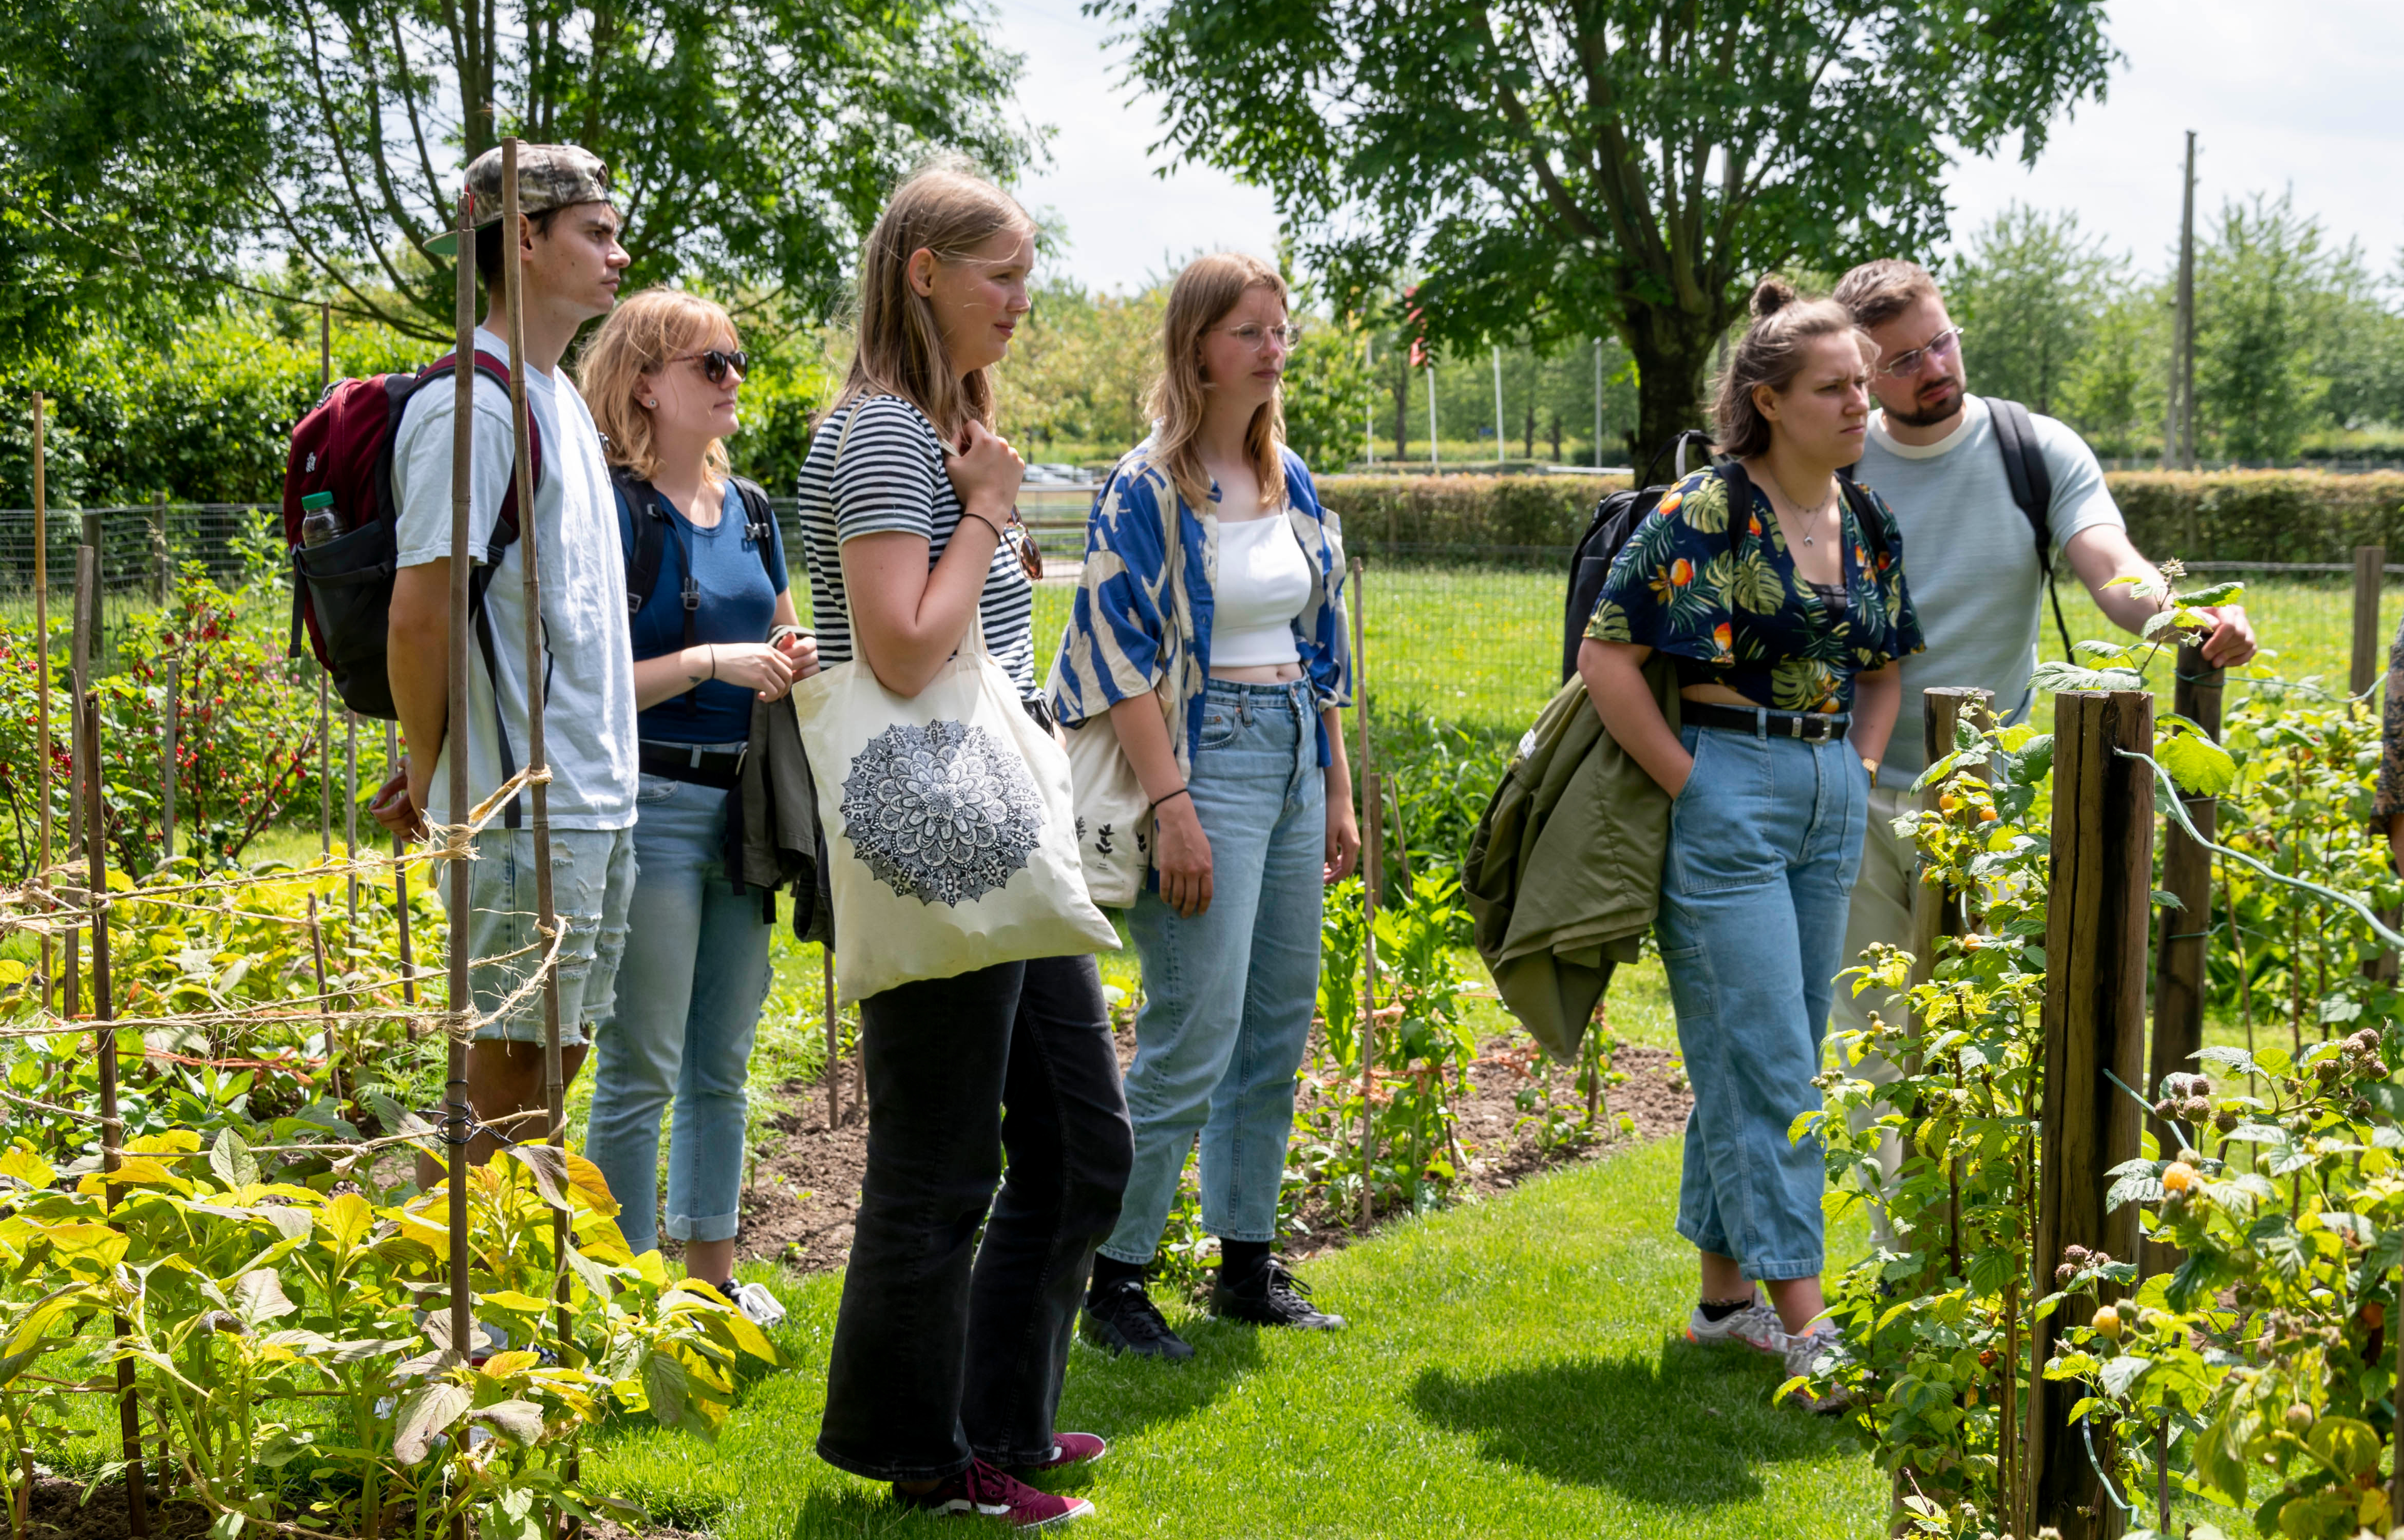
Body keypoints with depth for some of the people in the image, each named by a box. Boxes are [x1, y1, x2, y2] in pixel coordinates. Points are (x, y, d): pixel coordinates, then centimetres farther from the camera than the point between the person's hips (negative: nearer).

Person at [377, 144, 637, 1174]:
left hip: (595, 802, 9)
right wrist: (431, 774, -7)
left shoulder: (560, 398, 16)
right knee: (504, 1071, -3)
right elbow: (420, 614, -18)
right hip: (522, 815, -9)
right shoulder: (475, 404, -15)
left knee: (554, 1055, 14)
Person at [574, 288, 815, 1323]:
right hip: (651, 803, -7)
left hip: (741, 805, 8)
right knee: (639, 1073, -2)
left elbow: (782, 638, 25)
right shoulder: (613, 507, -10)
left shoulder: (748, 508, 13)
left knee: (722, 1066, 15)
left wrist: (793, 665, 3)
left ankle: (713, 1274, 26)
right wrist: (712, 663, -20)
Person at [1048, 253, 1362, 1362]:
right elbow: (1124, 658, -14)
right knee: (1192, 1039, -9)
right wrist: (1173, 806, -19)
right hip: (1203, 758, -8)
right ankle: (1114, 1278, 1)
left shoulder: (1291, 481, 12)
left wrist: (1337, 791, 15)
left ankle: (1248, 1266, 22)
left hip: (1291, 760, 8)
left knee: (1277, 1033, 11)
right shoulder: (1148, 490, -10)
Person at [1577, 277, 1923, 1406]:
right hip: (1725, 798, -7)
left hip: (1831, 804, 7)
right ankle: (1800, 1318, -4)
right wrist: (1689, 784, -13)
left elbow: (1886, 666, 24)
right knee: (1766, 1065, -7)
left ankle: (1725, 1295, 21)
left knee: (1767, 1062, 11)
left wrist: (1860, 770, 10)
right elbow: (1607, 656, -13)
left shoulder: (1870, 525, 10)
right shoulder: (1705, 516, -11)